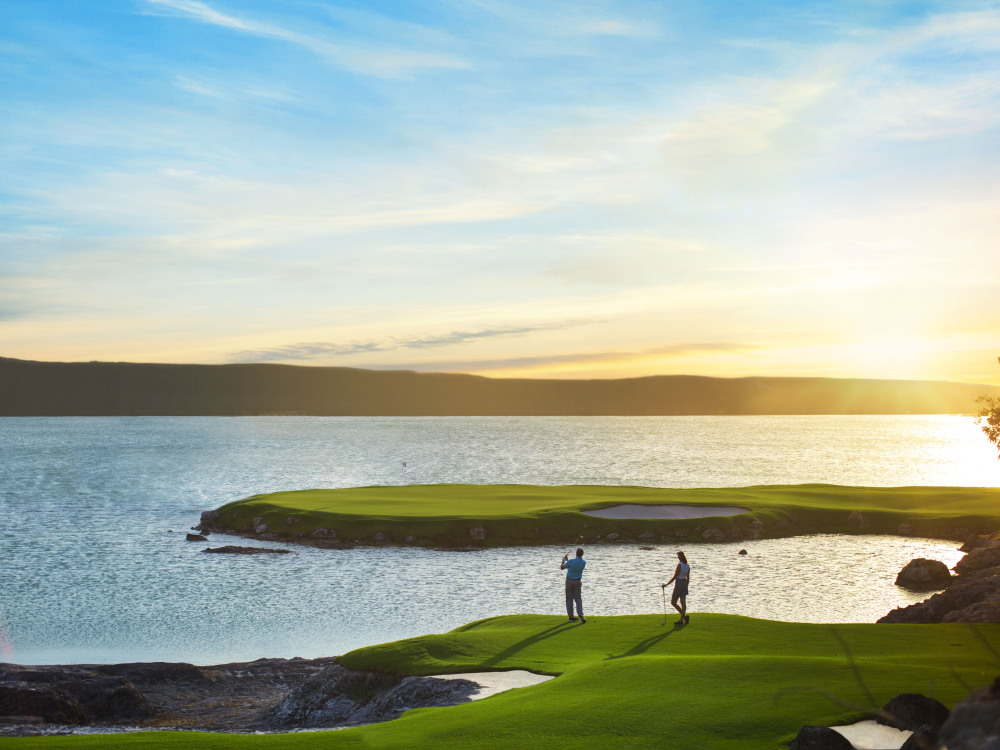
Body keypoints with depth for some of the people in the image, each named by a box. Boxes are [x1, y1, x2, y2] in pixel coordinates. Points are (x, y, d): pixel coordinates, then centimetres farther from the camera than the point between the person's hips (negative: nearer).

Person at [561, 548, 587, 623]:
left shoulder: (571, 562, -16)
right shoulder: (584, 562, -4)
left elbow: (562, 568, -1)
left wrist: (563, 561, 17)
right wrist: (567, 560, 23)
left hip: (569, 581, -2)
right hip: (578, 581, 2)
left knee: (569, 599, 7)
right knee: (578, 599, 6)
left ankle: (571, 616, 6)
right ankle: (580, 614, -14)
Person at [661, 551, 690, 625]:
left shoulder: (680, 565, -17)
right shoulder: (687, 566, 5)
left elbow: (674, 577, -16)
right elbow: (688, 578, 11)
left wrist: (666, 584, -11)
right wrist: (686, 586, 23)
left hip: (679, 584, -7)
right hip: (685, 584, 7)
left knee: (673, 602, 3)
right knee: (683, 602, 5)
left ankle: (684, 616, -6)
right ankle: (681, 620, 2)